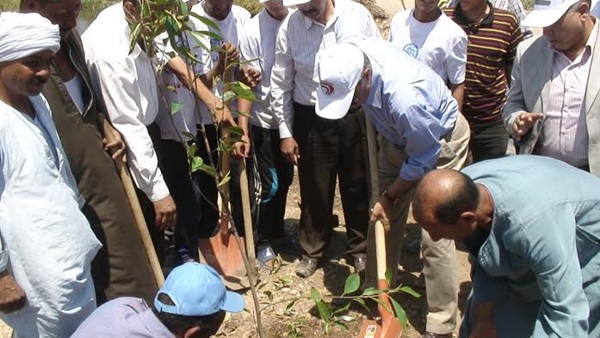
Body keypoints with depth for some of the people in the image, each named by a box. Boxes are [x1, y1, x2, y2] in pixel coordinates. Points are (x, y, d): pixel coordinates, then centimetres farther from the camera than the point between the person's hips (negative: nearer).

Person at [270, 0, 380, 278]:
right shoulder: (289, 27, -6)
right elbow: (281, 84, 1)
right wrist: (285, 132, 1)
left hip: (356, 116, 1)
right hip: (312, 121, 0)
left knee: (358, 186, 13)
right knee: (315, 189, 11)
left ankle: (359, 248, 35)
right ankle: (312, 250, 34)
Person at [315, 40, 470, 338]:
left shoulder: (404, 98, -42)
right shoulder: (353, 58, -22)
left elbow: (422, 161, -26)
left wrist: (389, 197, -14)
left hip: (439, 142, -7)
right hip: (398, 136, 7)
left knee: (435, 235, -9)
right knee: (383, 219, 13)